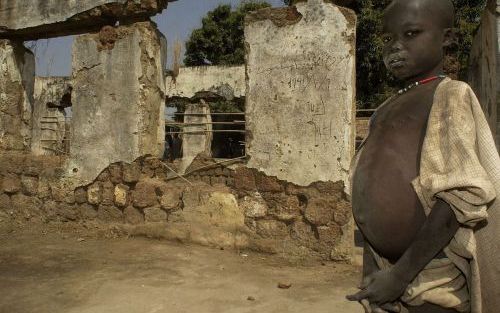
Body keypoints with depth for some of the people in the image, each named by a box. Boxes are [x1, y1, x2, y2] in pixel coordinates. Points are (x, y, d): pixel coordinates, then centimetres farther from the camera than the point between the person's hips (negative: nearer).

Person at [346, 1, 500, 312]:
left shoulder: (451, 95, -8)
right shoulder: (387, 111, 11)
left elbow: (460, 198, -18)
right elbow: (374, 195, 11)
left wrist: (400, 275, -19)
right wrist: (372, 267, 9)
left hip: (433, 278, -6)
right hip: (389, 271, 6)